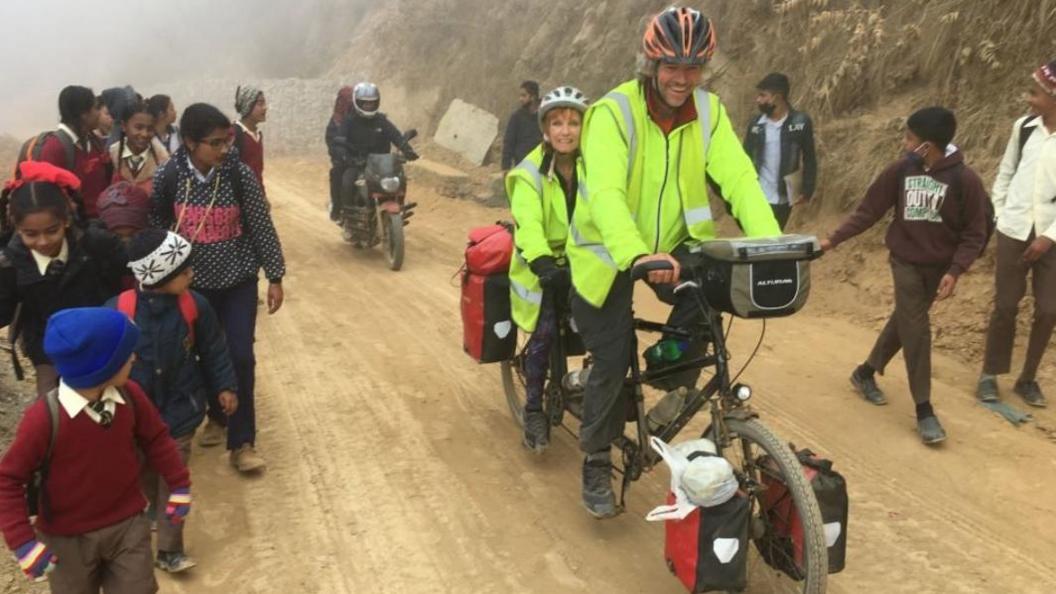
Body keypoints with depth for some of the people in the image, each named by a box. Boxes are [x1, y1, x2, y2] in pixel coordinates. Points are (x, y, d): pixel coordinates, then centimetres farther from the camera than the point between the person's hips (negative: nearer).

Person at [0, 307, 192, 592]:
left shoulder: (130, 395, -13)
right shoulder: (45, 417, -25)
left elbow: (156, 439, 4)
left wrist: (179, 485, 6)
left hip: (128, 525, 3)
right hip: (68, 537, -3)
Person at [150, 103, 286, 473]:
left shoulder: (240, 174, -13)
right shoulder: (166, 178, -12)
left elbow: (261, 226, -6)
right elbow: (155, 229, 0)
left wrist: (275, 277, -4)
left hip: (239, 280, -1)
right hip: (193, 282, 1)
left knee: (240, 356, -4)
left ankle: (242, 442, 6)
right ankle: (217, 416, 39)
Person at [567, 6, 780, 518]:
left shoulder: (708, 111, -9)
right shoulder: (614, 112, -23)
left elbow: (738, 176, -20)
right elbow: (606, 191, -37)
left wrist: (771, 244, -36)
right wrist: (637, 255, -53)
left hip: (673, 243, 4)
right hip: (610, 251, -4)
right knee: (613, 359, -2)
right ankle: (596, 465, 18)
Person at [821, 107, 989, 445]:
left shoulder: (964, 180, -14)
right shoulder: (901, 171, -7)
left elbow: (974, 234, -9)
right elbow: (869, 210, 0)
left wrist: (955, 271, -20)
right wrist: (834, 240, -3)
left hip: (939, 267, 0)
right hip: (906, 262, 0)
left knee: (903, 322, 13)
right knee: (916, 329, -6)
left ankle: (866, 373, 36)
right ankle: (924, 410, 0)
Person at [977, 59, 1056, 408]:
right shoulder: (1023, 127, -1)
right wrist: (998, 215, 6)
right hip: (1013, 232, 2)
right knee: (1005, 305, 4)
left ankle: (1028, 378, 19)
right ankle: (990, 374, 17)